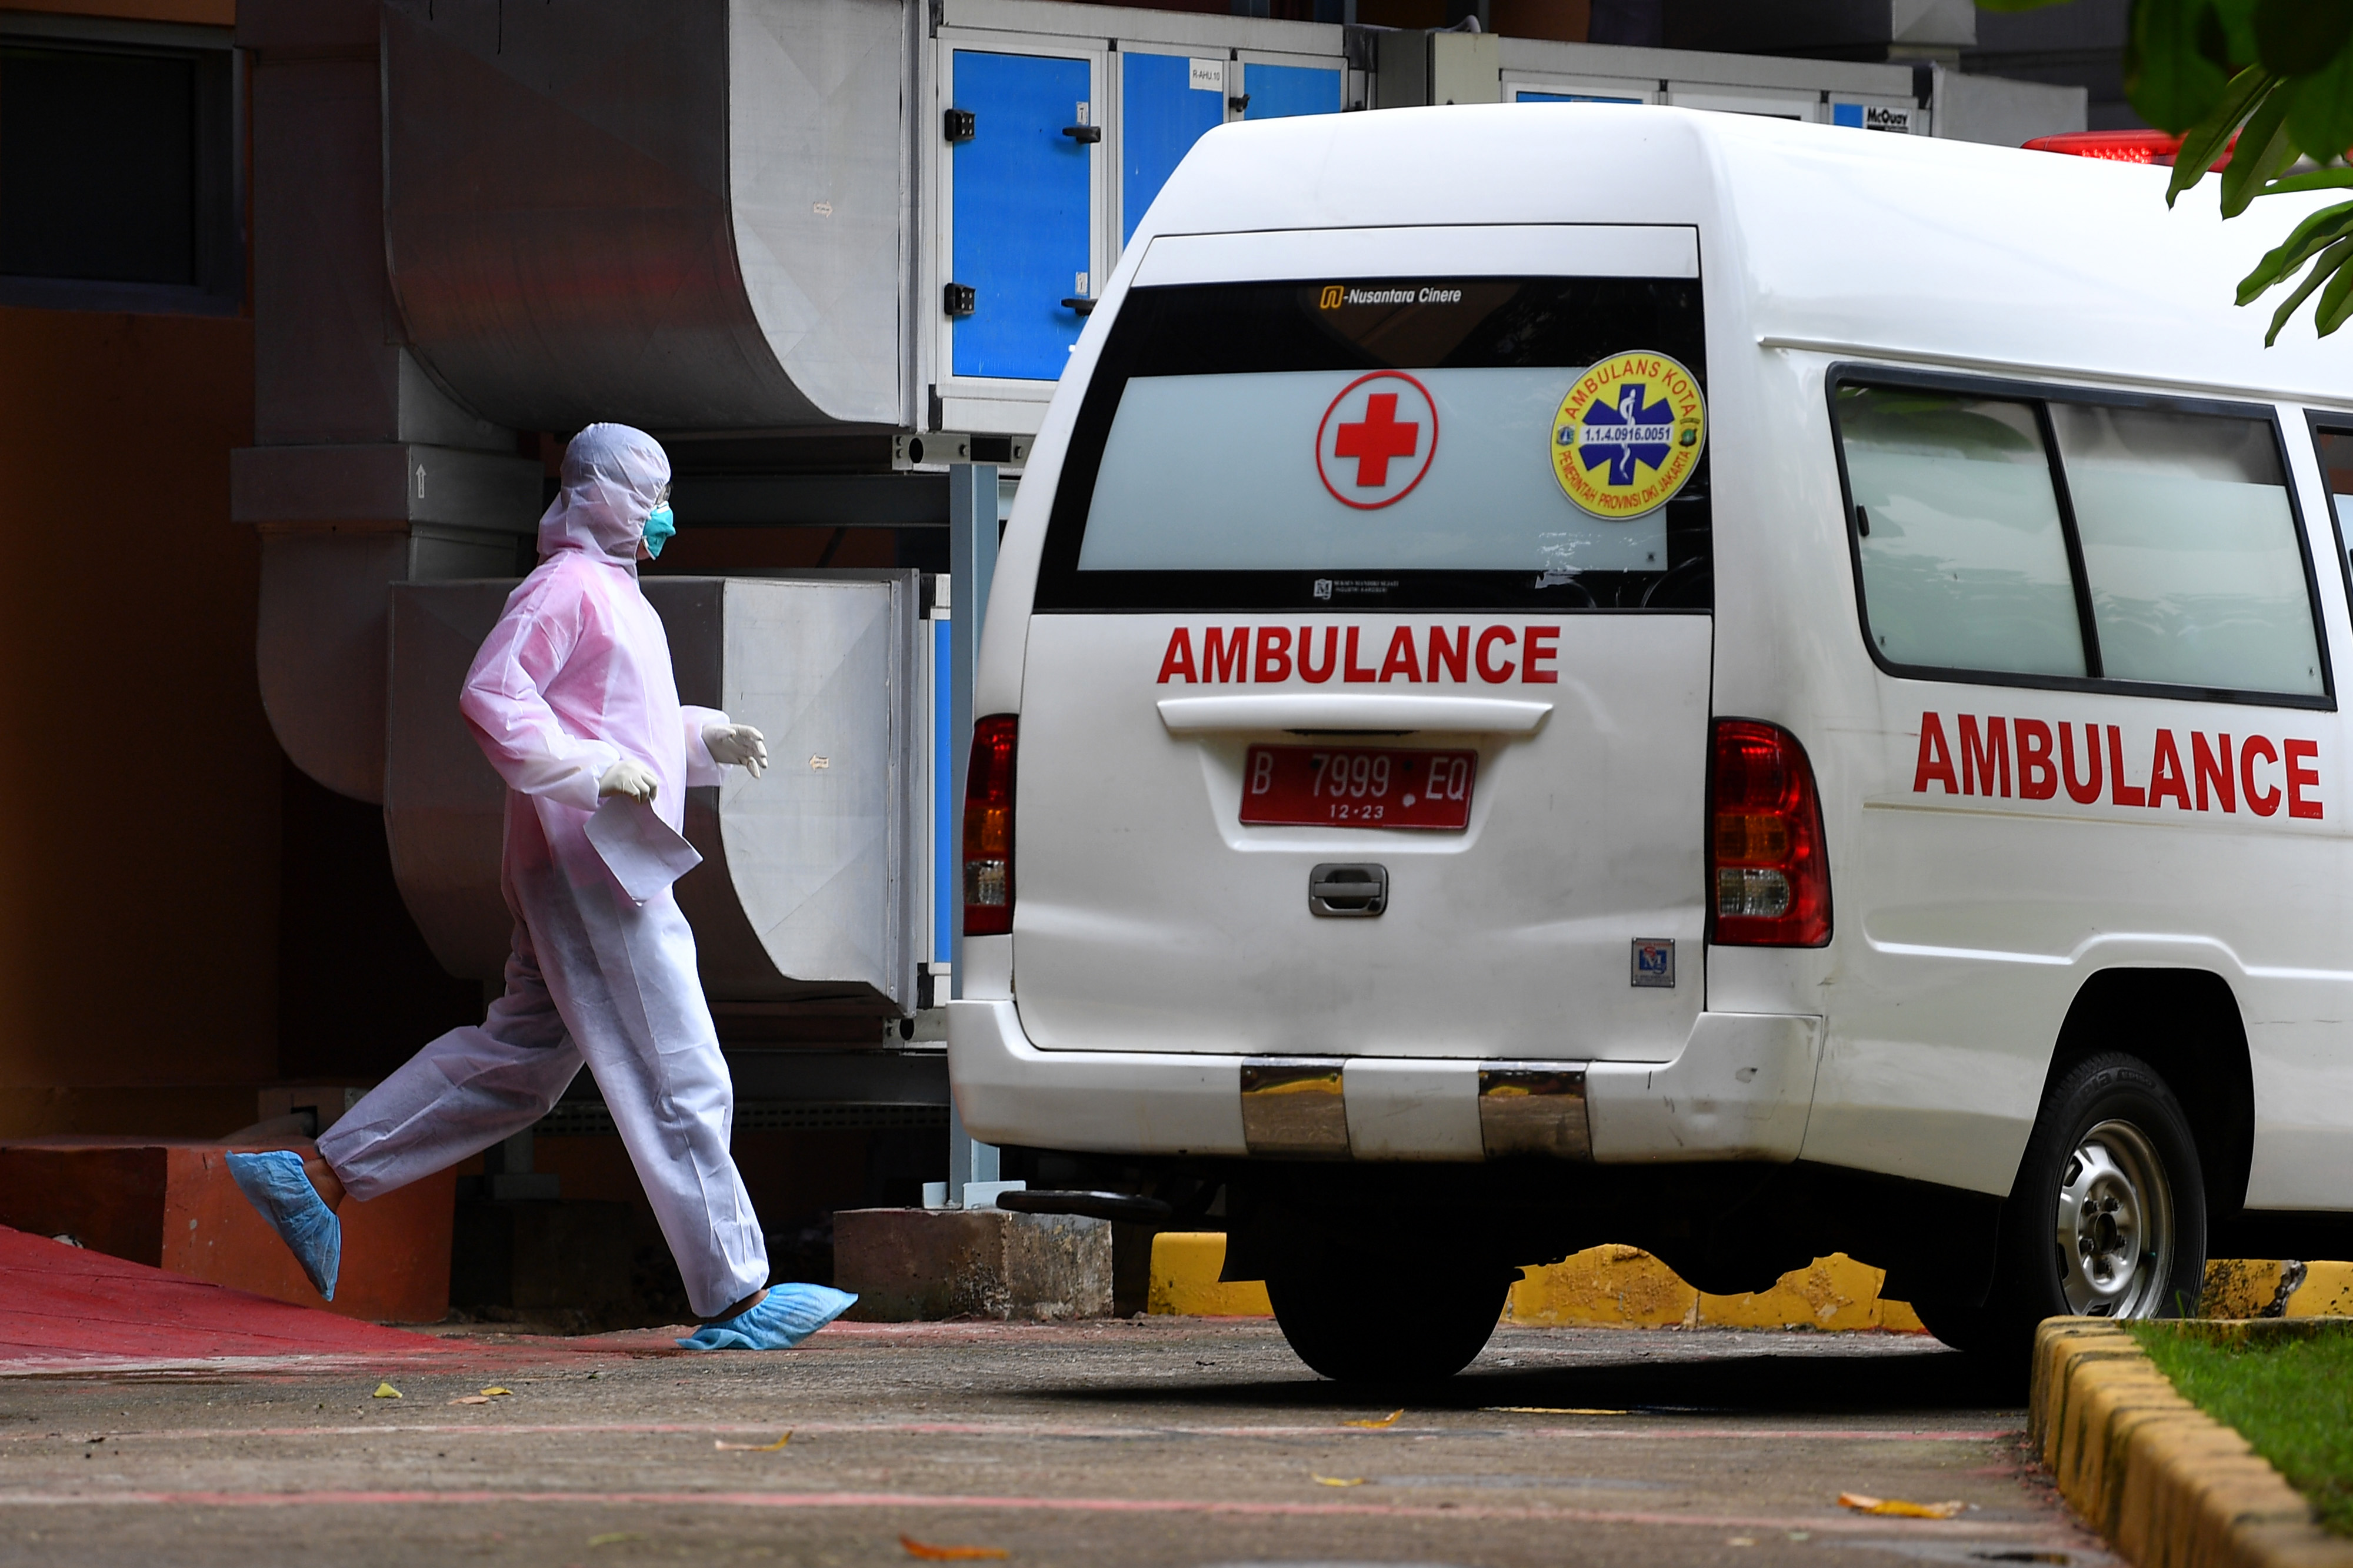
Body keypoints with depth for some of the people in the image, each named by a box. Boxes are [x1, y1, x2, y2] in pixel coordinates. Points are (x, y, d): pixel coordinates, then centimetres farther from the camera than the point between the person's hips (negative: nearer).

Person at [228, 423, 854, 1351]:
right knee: (678, 1081, -8)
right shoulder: (566, 587, -10)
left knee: (517, 1059, 13)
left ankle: (318, 1178, 14)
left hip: (616, 870, 11)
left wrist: (707, 739, 18)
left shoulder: (617, 596, 22)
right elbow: (491, 698, -20)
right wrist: (596, 769, -24)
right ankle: (734, 1298, -7)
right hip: (587, 864, -11)